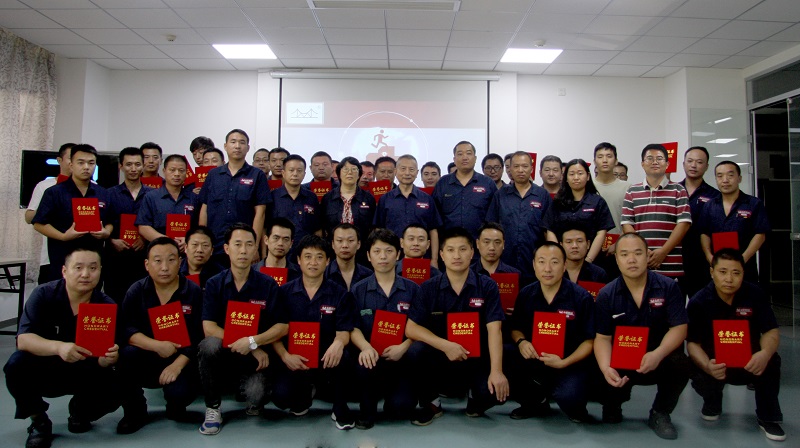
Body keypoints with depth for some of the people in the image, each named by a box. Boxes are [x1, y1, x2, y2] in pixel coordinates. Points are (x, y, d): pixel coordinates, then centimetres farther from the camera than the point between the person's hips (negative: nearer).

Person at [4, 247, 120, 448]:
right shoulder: (43, 294, -15)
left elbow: (103, 360, -15)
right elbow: (23, 340, -27)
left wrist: (109, 359, -40)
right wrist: (59, 347, -46)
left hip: (84, 375, 0)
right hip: (43, 371, 0)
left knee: (112, 393, -26)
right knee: (16, 365, -30)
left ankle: (80, 409, 12)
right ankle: (38, 421, -3)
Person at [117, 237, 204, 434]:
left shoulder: (194, 292, -4)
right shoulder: (137, 291, 1)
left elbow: (198, 337, -10)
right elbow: (126, 329, -11)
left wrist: (177, 365, -22)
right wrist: (157, 345, -24)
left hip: (181, 360, -2)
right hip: (146, 360, 2)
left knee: (179, 391, -29)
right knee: (125, 354, -28)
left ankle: (176, 408, 13)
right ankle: (134, 411, -3)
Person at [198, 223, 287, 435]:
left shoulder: (268, 284, -3)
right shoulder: (214, 284, -2)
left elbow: (283, 327, -4)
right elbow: (209, 328, -11)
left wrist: (252, 342, -19)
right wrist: (246, 346, -16)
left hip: (256, 356, -1)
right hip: (223, 354, 1)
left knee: (257, 397, -27)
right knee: (210, 345, -32)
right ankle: (213, 408, -9)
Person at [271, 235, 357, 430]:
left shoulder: (340, 294, 2)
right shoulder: (284, 292, 3)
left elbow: (344, 332, -4)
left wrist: (338, 343, -29)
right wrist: (285, 355, -16)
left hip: (326, 358, -1)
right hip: (294, 359, 1)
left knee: (342, 355, -35)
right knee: (282, 397, -25)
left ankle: (340, 407, -5)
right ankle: (305, 393, 16)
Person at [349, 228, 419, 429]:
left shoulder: (412, 289, 6)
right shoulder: (358, 290, 6)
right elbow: (353, 327, -2)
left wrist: (403, 347, -14)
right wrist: (366, 347, -23)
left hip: (402, 357, 0)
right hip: (372, 355, 0)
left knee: (401, 407, -21)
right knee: (364, 367, -36)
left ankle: (392, 398, 21)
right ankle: (367, 410, -2)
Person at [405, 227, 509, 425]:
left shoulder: (487, 286, -4)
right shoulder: (428, 288, -3)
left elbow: (494, 329, -12)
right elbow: (411, 328, -9)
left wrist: (496, 371, -24)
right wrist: (445, 345, -23)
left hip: (476, 360, 0)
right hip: (439, 357, 1)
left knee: (497, 391, -28)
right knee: (415, 351, -30)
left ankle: (475, 399, 12)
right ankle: (430, 403, -2)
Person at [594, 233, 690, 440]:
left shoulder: (668, 287, -5)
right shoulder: (606, 295, -5)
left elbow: (679, 328, -10)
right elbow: (602, 338, -6)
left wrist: (658, 354, -29)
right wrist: (606, 368, -27)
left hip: (658, 361, 1)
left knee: (680, 363, -31)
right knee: (606, 384, -29)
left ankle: (660, 413, 0)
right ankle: (613, 408, 15)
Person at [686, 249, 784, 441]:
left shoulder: (755, 294, -12)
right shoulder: (698, 302, -15)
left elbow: (771, 332, -11)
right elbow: (693, 342, -14)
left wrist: (765, 353, -35)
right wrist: (707, 365, -36)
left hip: (749, 362, 1)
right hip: (715, 362, -1)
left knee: (771, 361, -30)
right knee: (699, 377, -30)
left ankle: (768, 418, -5)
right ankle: (712, 403, 12)